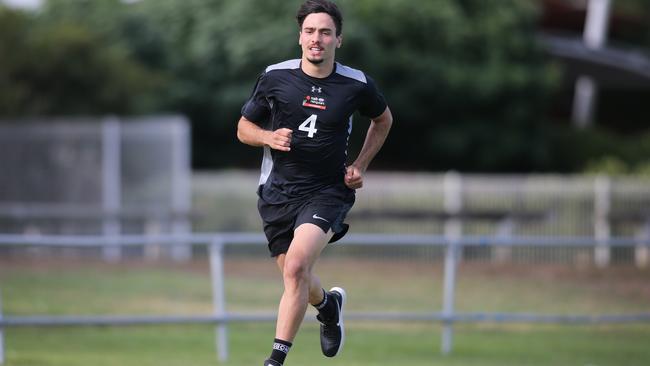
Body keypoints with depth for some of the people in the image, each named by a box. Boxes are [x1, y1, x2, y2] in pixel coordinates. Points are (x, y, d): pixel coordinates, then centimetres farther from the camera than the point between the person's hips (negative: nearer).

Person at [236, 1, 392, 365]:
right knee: (298, 280, 10)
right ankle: (329, 304, 48)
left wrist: (361, 165, 8)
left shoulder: (357, 84, -4)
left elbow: (383, 119, 18)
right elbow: (244, 128, 9)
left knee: (296, 265, -26)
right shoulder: (275, 77, -3)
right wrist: (269, 137, -13)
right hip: (278, 191, 3)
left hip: (327, 192, -3)